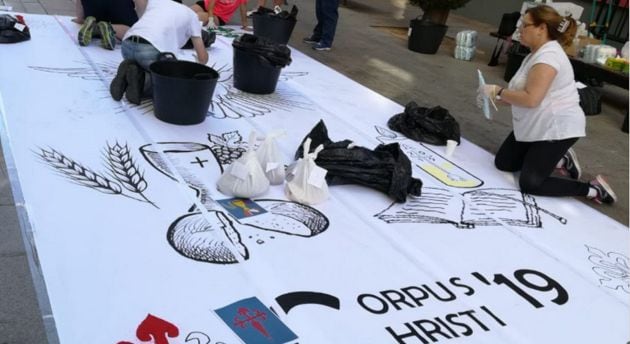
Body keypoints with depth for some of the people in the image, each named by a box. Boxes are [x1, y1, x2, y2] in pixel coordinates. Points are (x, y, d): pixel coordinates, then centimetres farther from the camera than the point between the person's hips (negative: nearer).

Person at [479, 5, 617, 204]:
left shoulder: (548, 56, -21)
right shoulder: (538, 54, 13)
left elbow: (531, 99, -31)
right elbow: (522, 94, 13)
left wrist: (498, 92, -19)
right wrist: (497, 97, -2)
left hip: (557, 128, -10)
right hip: (535, 127, 10)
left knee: (529, 184, -16)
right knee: (503, 163, 11)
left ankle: (593, 189, 0)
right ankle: (560, 159, 23)